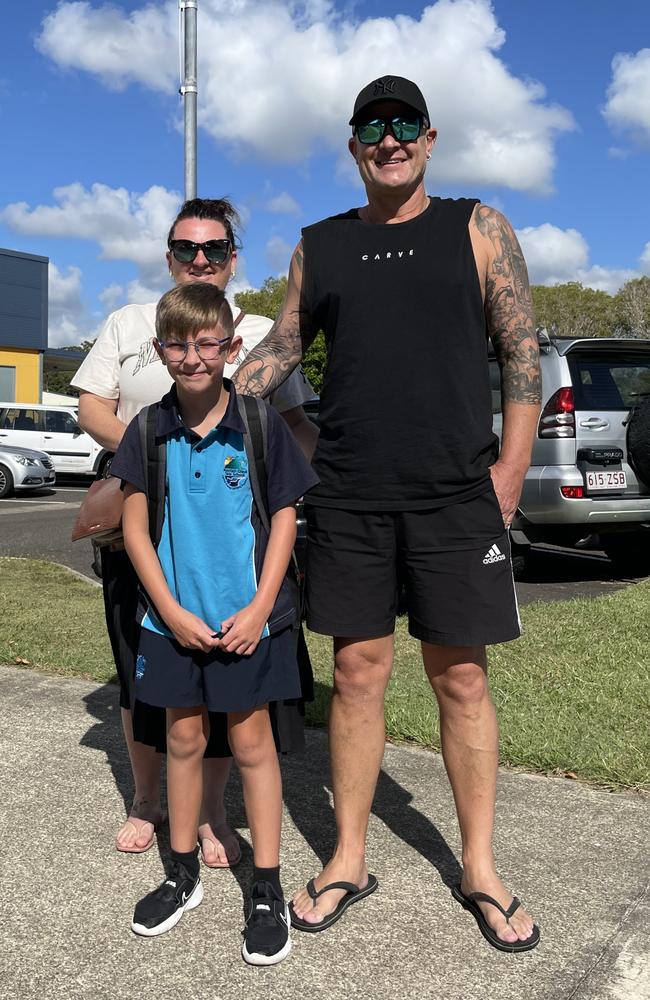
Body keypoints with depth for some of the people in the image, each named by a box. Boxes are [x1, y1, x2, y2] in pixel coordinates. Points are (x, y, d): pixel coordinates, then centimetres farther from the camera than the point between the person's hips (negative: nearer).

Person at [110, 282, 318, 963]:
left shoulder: (259, 424, -6)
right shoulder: (149, 430, -1)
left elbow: (283, 519, -4)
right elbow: (135, 525, 0)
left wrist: (259, 610, -11)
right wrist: (172, 612, -8)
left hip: (246, 617, -2)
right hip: (173, 618, 3)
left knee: (250, 740, 6)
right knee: (184, 738, 14)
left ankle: (267, 889, 18)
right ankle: (183, 874, 31)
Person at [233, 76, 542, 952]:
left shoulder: (477, 228, 5)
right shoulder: (320, 245, 13)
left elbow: (520, 349, 2)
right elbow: (283, 345, 17)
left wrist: (511, 465, -7)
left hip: (456, 495, -2)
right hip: (347, 498, 2)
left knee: (461, 680, 4)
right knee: (358, 672, 7)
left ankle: (480, 870, 20)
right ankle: (349, 861, 21)